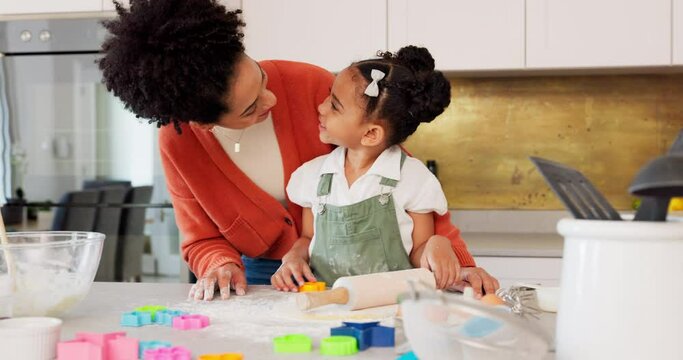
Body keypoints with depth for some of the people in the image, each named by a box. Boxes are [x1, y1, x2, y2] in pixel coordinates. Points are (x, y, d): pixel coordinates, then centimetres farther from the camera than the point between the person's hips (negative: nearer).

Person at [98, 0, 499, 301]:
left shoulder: (310, 85, -21)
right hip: (263, 278, 1)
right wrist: (222, 266, -24)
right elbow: (203, 241, -2)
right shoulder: (178, 143, -15)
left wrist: (457, 258, -21)